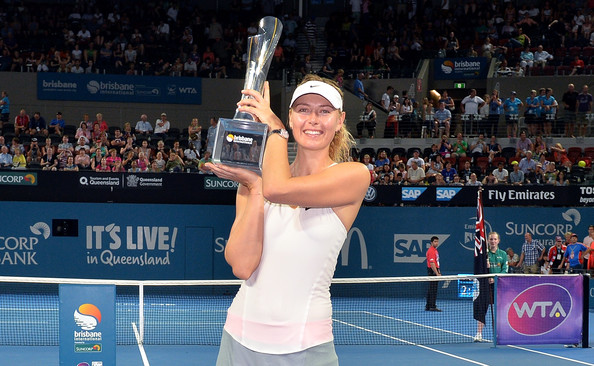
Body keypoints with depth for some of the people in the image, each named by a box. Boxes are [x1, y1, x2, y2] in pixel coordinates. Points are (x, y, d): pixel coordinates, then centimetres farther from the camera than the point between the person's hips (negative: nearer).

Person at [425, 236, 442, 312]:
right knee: (433, 289, -9)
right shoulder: (431, 251, -16)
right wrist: (437, 273, -25)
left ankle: (428, 306, 15)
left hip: (434, 271, 10)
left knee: (430, 290, 12)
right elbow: (432, 263, -23)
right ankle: (432, 306, -8)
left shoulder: (435, 250, 17)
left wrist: (438, 271, 20)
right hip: (432, 272, -10)